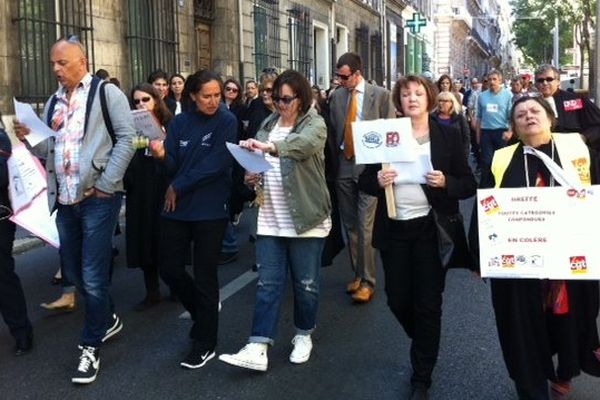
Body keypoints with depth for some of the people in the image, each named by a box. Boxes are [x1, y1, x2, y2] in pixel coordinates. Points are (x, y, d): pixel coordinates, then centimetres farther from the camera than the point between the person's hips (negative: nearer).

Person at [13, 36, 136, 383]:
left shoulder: (106, 93, -3)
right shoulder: (54, 103, 16)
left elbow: (127, 137, -10)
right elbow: (49, 151, 17)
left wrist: (106, 184, -15)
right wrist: (30, 138, -4)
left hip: (97, 199, -7)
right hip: (65, 200, 7)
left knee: (93, 277, -3)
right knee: (74, 272, 15)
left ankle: (91, 347, 11)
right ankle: (108, 320, 37)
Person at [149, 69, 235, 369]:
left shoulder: (226, 121, -7)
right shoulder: (179, 123, 5)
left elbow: (216, 164, -15)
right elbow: (171, 167, -1)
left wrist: (178, 187, -10)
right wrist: (161, 155, -23)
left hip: (210, 209, -4)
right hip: (176, 208, 5)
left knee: (205, 276, 3)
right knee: (170, 270, 9)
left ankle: (205, 344, 18)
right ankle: (203, 311, 38)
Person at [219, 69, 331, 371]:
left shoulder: (314, 124, -7)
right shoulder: (268, 124, 11)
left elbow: (304, 144, -30)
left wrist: (269, 147, -46)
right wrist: (252, 176, -2)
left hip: (305, 218, -4)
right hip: (270, 219, 5)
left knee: (305, 283, 8)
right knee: (268, 283, 4)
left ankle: (303, 335, 29)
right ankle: (257, 349, 3)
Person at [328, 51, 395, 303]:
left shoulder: (380, 95, -3)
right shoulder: (337, 96, 8)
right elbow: (333, 129, 11)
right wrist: (335, 157, 2)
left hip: (369, 165, -4)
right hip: (344, 166, 5)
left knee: (365, 225, -8)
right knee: (350, 224, 11)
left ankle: (367, 281, 1)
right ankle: (357, 274, 24)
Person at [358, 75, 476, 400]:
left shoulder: (448, 136, 0)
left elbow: (469, 185, 0)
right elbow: (364, 181, 5)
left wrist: (445, 183, -19)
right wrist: (378, 181, -16)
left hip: (431, 229, -2)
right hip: (394, 229, 2)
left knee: (428, 304, 2)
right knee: (397, 300, 11)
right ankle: (426, 345, 42)